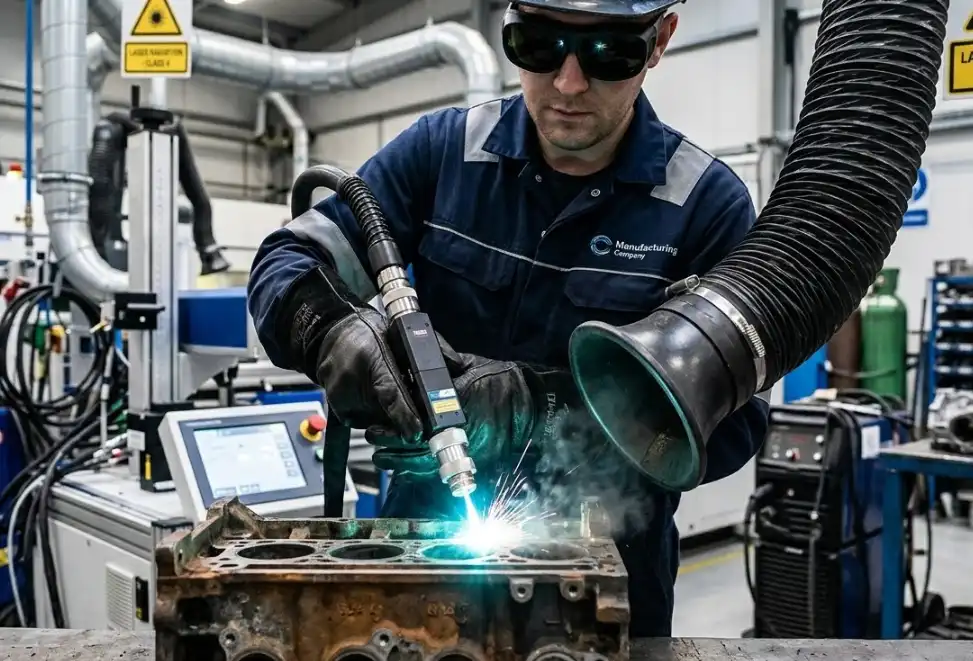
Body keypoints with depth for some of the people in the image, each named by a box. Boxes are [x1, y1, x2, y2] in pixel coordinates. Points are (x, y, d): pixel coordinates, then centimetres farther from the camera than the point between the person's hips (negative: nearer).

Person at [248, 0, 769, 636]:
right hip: (423, 540, 3)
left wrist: (538, 406, -30)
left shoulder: (710, 204, -13)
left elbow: (731, 424, -17)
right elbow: (290, 261, -5)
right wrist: (331, 330, -28)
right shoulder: (441, 148, -5)